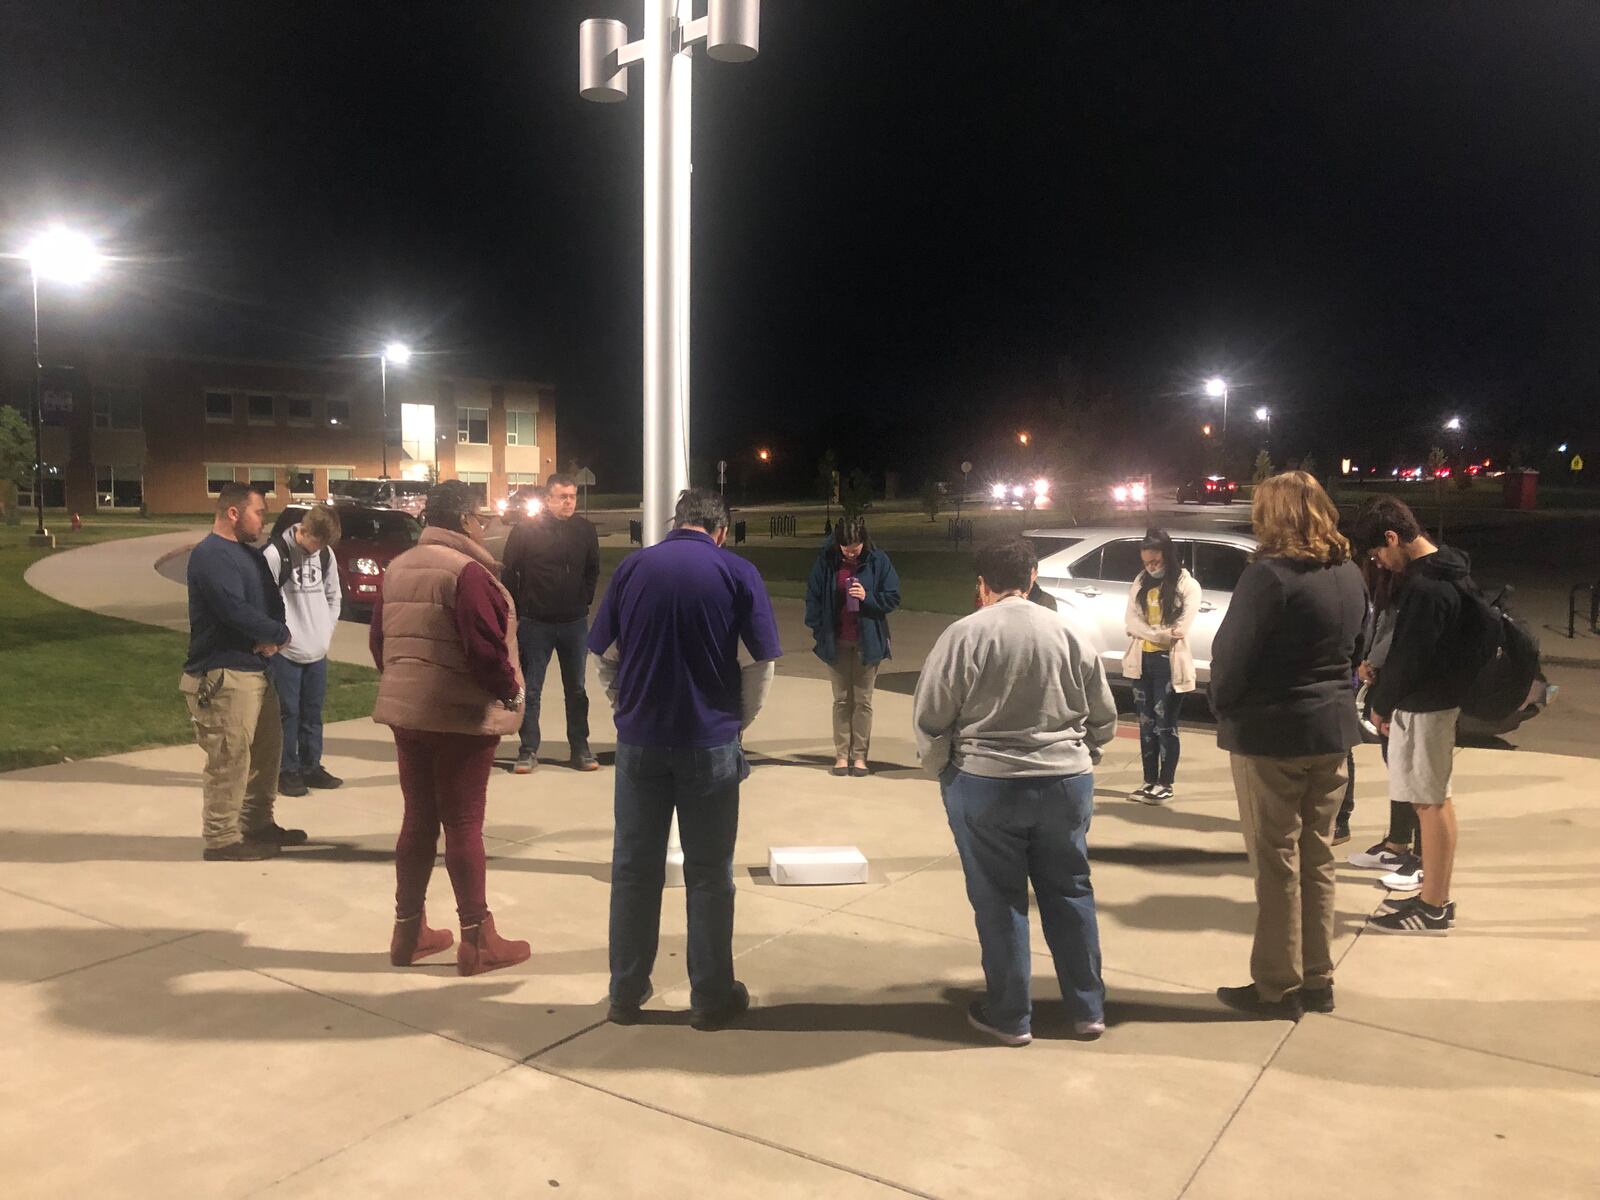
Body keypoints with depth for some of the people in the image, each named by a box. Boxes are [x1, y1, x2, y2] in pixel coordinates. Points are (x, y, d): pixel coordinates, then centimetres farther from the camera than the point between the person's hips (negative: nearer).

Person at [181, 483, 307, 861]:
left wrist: (273, 637, -8)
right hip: (223, 676, -10)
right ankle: (222, 839, 5)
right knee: (230, 759, -5)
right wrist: (280, 634, -11)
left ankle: (258, 823, 31)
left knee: (267, 749, 18)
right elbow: (236, 611, -25)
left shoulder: (249, 554, 16)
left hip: (255, 670, 10)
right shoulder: (211, 555, -15)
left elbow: (273, 600, 13)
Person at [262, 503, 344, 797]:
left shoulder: (326, 554, 6)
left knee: (313, 712, 12)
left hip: (317, 651, 6)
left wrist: (327, 630, 8)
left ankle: (311, 767, 23)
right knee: (288, 712, 1)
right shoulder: (275, 553, -14)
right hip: (285, 651, -6)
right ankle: (287, 771, 11)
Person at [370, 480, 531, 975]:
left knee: (418, 818, 15)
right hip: (461, 714, -8)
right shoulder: (466, 571, -16)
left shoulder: (397, 569, 11)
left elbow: (380, 641, 15)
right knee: (463, 823, -1)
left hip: (405, 710, 8)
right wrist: (510, 691, -7)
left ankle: (409, 930, 22)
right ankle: (477, 940, 7)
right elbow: (485, 648, -22)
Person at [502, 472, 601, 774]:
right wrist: (514, 613, -5)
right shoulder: (526, 529, -8)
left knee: (576, 689, 11)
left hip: (575, 623, 3)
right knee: (530, 690, 5)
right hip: (534, 624, -2)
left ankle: (580, 748, 20)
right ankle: (528, 749, 14)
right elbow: (509, 574, -4)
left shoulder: (585, 530, 1)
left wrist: (584, 602, 5)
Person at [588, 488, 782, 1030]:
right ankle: (711, 996, 19)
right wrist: (737, 721, 7)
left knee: (634, 867, 12)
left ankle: (626, 991, 23)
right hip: (710, 742, -2)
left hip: (639, 739, 2)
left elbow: (604, 656, 3)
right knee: (709, 873, 9)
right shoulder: (737, 572, -4)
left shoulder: (633, 566, 1)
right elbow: (764, 663, -5)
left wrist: (627, 709, 14)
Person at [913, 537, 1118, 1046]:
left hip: (985, 784, -3)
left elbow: (929, 720, -7)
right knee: (1070, 893, 16)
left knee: (999, 901, 9)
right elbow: (1104, 720, 7)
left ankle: (1009, 1016, 20)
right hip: (1068, 781, 3)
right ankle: (1088, 1009, 27)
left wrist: (941, 769, 10)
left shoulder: (964, 634, -10)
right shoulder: (1069, 633, 1)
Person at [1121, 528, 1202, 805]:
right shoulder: (1140, 583, 10)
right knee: (1146, 723, 9)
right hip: (1142, 661, 5)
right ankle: (1149, 780, 17)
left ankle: (1165, 784, 7)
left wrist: (1148, 632, -7)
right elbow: (1130, 621, -2)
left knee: (1165, 724, 0)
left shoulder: (1187, 585, -5)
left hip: (1169, 662, -5)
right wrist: (1162, 633, -14)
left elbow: (1181, 629, -13)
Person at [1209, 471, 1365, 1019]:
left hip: (1272, 733, -7)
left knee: (1277, 863, 2)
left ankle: (1278, 987, 12)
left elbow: (1231, 655, -17)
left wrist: (1224, 709, -1)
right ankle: (1317, 980, 25)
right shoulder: (1350, 574, 5)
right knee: (1317, 859, 15)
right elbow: (1352, 647, 15)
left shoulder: (1269, 574, -19)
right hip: (1332, 730, 7)